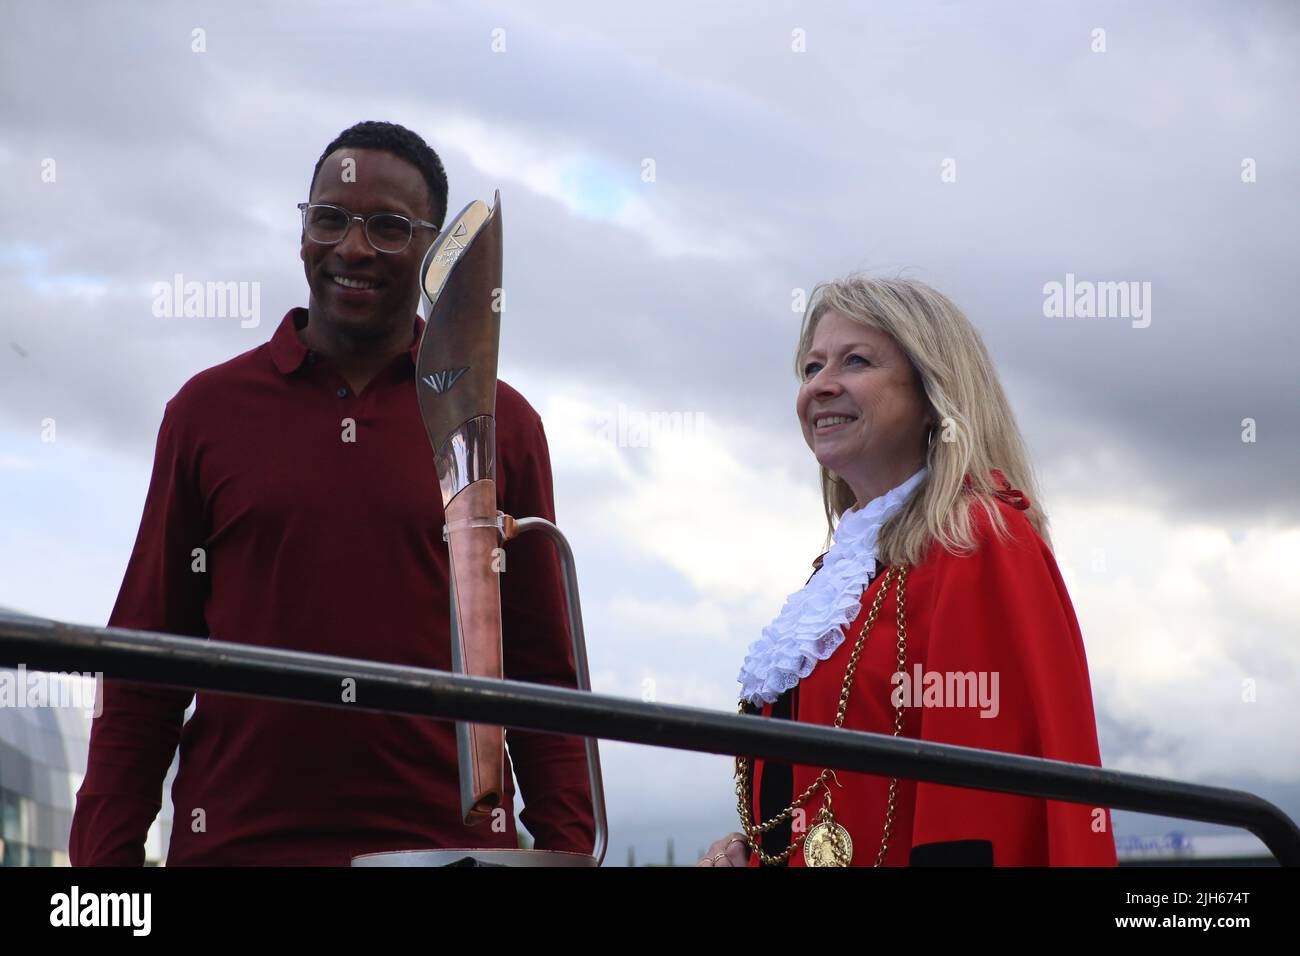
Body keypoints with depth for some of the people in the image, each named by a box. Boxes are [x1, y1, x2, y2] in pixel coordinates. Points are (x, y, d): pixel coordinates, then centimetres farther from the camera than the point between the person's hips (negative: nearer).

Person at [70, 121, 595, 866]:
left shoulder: (500, 424, 7)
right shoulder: (209, 411, 8)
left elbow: (544, 668, 6)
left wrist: (568, 848, -2)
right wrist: (103, 853, 0)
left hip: (450, 843, 0)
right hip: (236, 840, 1)